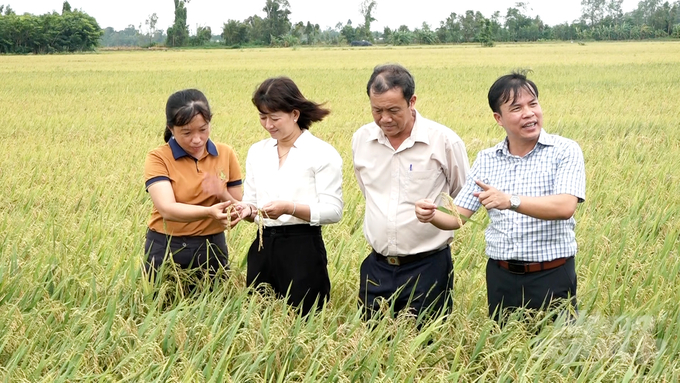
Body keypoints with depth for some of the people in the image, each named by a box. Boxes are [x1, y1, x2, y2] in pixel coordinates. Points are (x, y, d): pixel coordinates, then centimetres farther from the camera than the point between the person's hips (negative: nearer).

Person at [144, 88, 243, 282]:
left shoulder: (226, 154, 1)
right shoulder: (158, 158, -9)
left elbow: (239, 209, 4)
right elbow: (167, 209, -23)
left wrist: (223, 196, -16)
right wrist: (209, 212, -38)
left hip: (212, 249, 2)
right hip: (167, 250, -2)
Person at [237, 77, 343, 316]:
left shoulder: (322, 153, -6)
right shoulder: (257, 152, 12)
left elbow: (333, 211, -10)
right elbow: (251, 200, 15)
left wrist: (289, 208, -22)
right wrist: (247, 210, -8)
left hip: (304, 249, -5)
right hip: (263, 247, 5)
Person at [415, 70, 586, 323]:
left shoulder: (564, 151, -5)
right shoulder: (486, 160, 7)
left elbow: (565, 206, -20)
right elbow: (457, 217, 4)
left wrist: (511, 201, -32)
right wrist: (432, 215, -17)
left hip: (552, 276, -3)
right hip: (501, 277, 4)